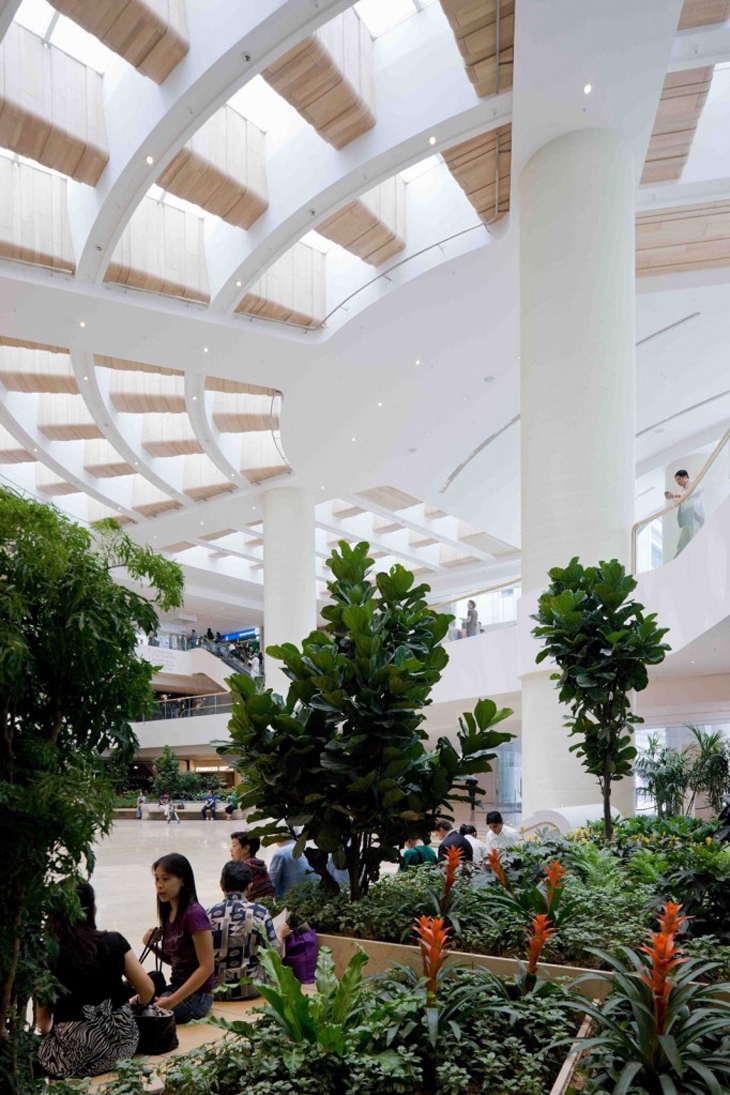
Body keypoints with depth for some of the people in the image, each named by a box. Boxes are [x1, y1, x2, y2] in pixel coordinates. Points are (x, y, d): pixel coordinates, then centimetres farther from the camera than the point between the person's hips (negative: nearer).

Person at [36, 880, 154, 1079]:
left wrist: (48, 1032, 22)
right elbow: (148, 991, 1)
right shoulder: (114, 942, -1)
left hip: (75, 1056, -3)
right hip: (120, 1041, 3)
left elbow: (43, 1017, 0)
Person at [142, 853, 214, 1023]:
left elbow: (206, 967, -20)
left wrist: (172, 1001, -23)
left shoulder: (194, 914, -19)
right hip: (176, 988, 8)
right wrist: (152, 945, 0)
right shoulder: (168, 912, 5)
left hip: (195, 995, -8)